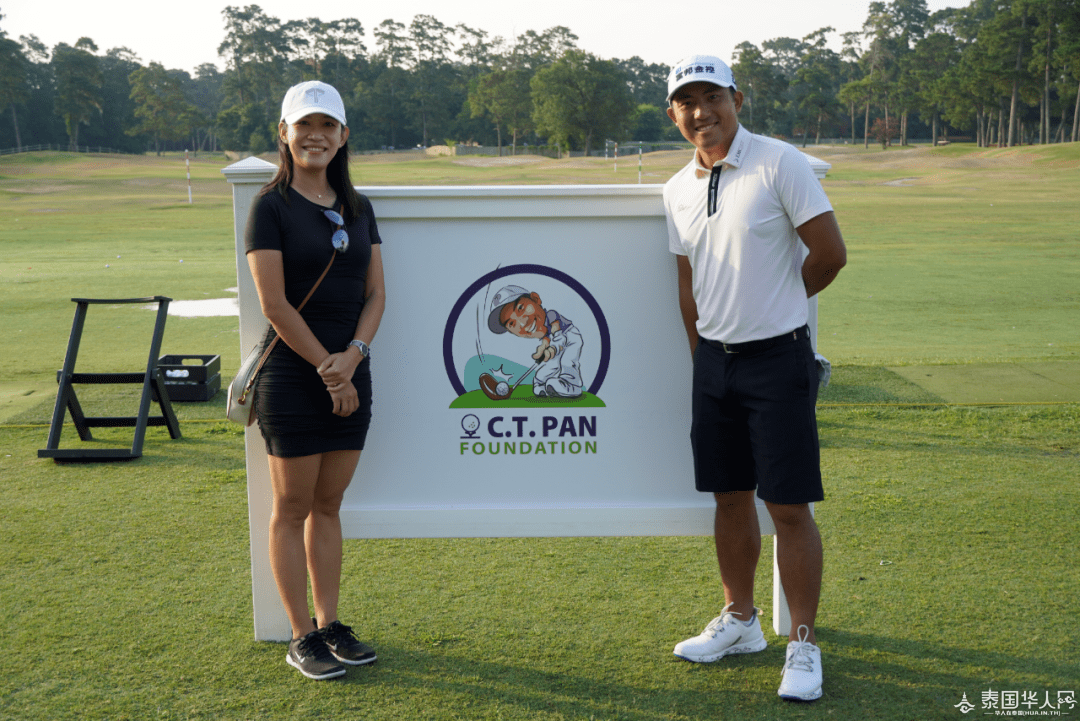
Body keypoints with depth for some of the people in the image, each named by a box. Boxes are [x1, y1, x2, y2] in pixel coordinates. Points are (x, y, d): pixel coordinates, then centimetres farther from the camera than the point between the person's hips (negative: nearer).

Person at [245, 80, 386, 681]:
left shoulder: (358, 208, 11)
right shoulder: (272, 208, -5)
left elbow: (375, 293, 7)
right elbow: (275, 304, -11)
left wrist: (353, 356, -9)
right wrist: (327, 369, -11)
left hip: (352, 374, 5)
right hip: (294, 377, -5)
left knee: (328, 505, 12)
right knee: (293, 508, 3)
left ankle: (331, 625, 21)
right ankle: (302, 637, 13)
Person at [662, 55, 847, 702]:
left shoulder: (779, 163, -9)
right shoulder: (679, 190, 9)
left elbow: (831, 253, -9)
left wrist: (776, 302, 5)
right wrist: (703, 360, 15)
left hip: (777, 358, -6)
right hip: (714, 360, 6)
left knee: (788, 505, -3)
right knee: (730, 497, 14)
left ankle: (804, 645, 8)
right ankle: (740, 621, 29)